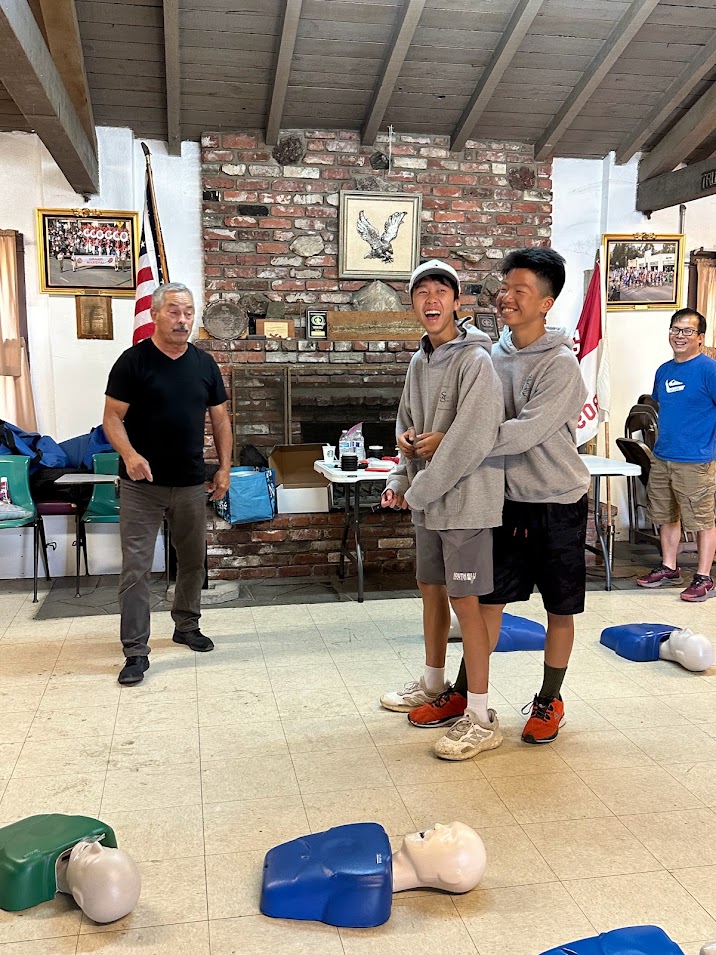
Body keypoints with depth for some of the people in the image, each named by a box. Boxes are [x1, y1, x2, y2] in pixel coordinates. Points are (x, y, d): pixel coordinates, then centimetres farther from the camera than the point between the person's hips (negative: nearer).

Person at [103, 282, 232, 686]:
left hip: (191, 484, 5)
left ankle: (187, 625, 36)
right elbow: (113, 417, -8)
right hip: (142, 485, -4)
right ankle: (136, 652, 2)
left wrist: (225, 467, 4)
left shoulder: (204, 363, 6)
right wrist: (130, 454, -25)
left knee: (193, 560, 16)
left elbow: (220, 418, 11)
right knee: (136, 568, -4)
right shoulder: (134, 361, -7)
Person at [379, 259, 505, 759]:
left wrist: (420, 490, -17)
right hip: (426, 503, 8)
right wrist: (400, 480, 5)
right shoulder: (419, 362, 11)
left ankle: (481, 719, 6)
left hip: (466, 500, -8)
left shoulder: (475, 360, -15)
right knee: (431, 590, 18)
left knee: (465, 602, -5)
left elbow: (472, 439, -24)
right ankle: (433, 684, 37)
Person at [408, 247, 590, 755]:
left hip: (558, 503, -5)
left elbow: (524, 433, -28)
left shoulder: (561, 364, -18)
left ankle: (549, 702, 27)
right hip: (510, 500, 5)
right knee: (489, 599, 10)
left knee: (560, 608, 9)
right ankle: (461, 694, 23)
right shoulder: (495, 354, 2)